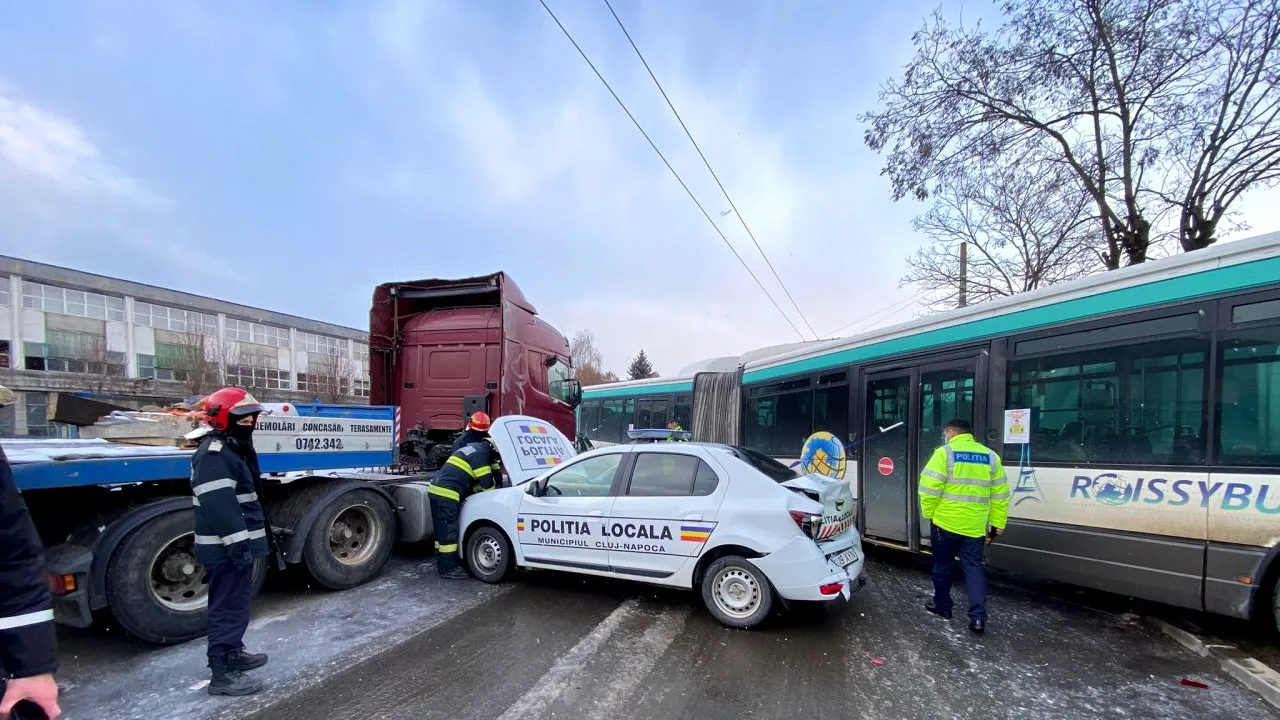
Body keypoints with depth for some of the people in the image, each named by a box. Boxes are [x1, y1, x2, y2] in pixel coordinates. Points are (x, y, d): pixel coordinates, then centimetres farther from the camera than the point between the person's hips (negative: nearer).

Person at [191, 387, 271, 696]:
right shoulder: (214, 453, -18)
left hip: (238, 544, 11)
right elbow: (219, 505, -26)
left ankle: (232, 653, 36)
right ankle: (222, 673, 6)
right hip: (226, 548, -11)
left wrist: (247, 541, 25)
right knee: (229, 607, -3)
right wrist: (238, 544, -26)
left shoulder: (234, 449, 15)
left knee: (237, 603, 21)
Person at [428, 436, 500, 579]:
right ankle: (448, 569, 0)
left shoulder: (476, 448, 19)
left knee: (443, 530, 15)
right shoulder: (480, 453, -11)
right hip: (446, 494, -10)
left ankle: (443, 564, 24)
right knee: (448, 531, -5)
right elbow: (487, 483, -11)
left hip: (438, 491, 10)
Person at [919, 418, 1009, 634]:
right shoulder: (990, 457, 7)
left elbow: (929, 488, -15)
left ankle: (942, 606, 25)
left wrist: (929, 513, -2)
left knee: (942, 566, 12)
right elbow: (1000, 496, 8)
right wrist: (997, 524, 13)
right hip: (975, 526, 4)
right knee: (974, 568, 8)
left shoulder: (945, 453, -8)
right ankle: (978, 617, 1)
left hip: (946, 522, -4)